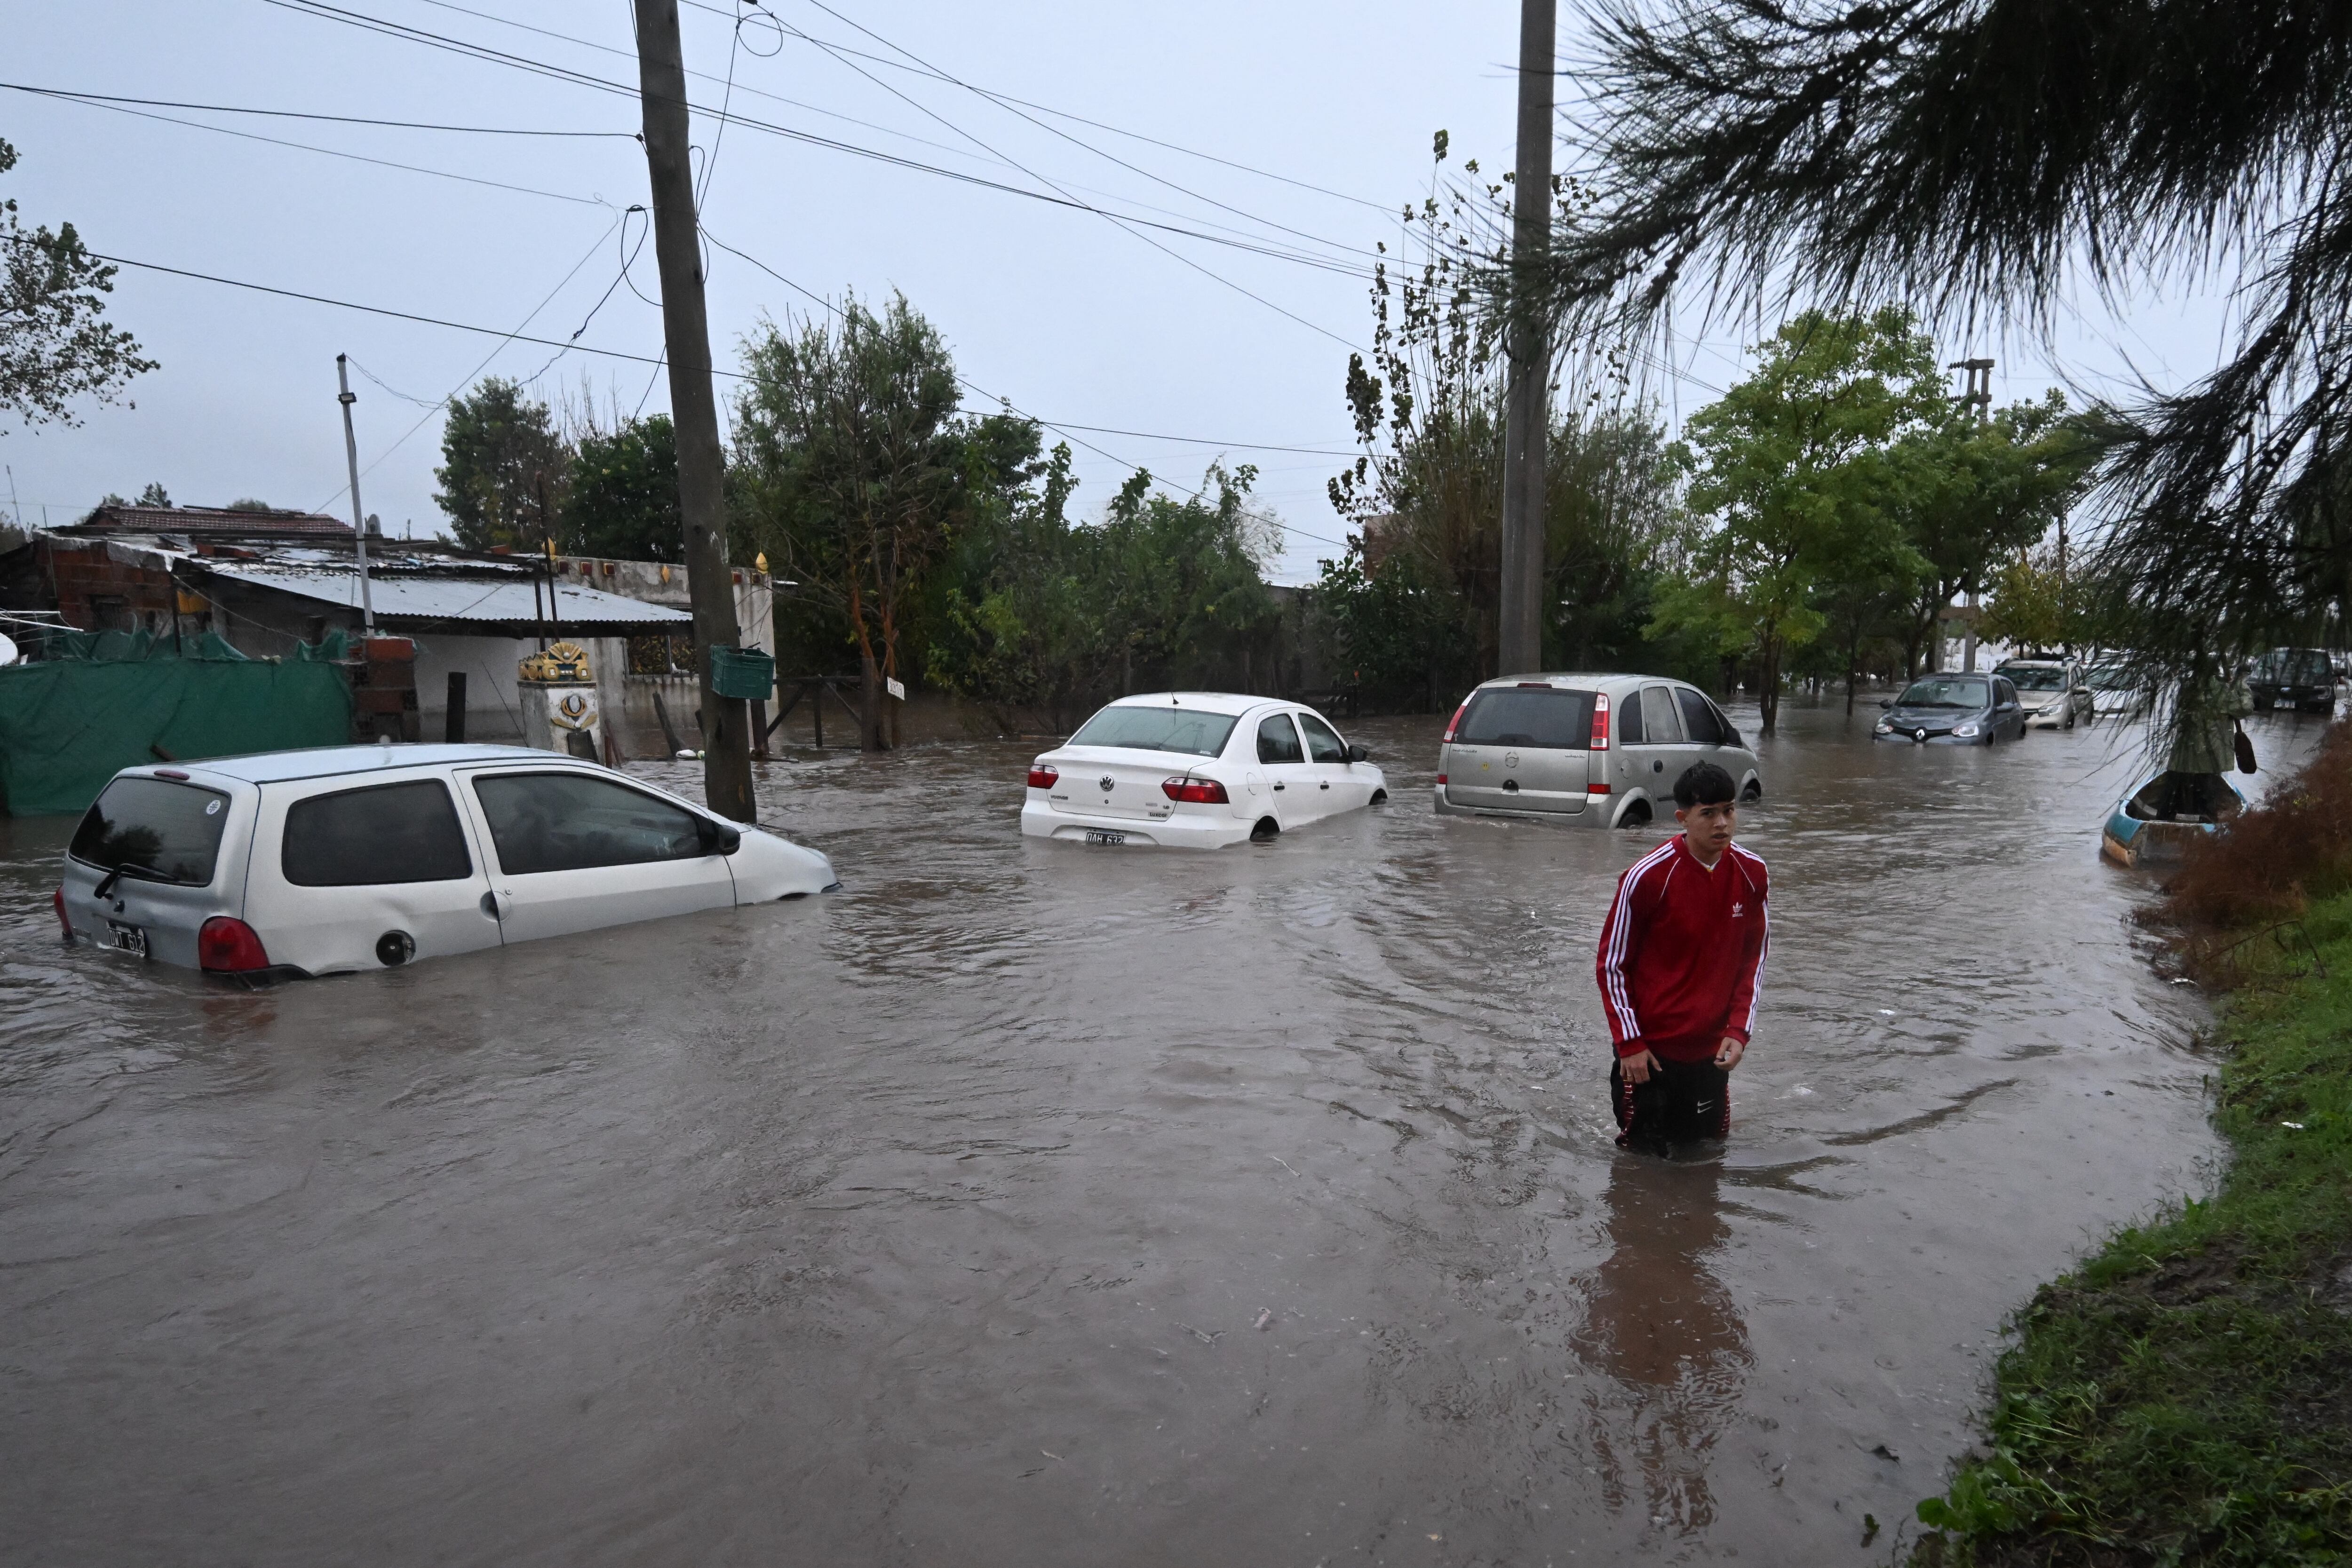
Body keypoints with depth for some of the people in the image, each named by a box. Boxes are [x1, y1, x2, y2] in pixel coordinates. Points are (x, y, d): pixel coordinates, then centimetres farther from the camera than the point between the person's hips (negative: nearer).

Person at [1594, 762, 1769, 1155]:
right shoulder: (1647, 877, -18)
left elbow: (1753, 958, 7)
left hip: (1712, 1050, 5)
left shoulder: (1752, 873, -4)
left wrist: (1739, 1030, -2)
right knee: (1646, 1153, 6)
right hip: (1650, 1049, -4)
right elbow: (1611, 965, -11)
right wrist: (1630, 1043, -11)